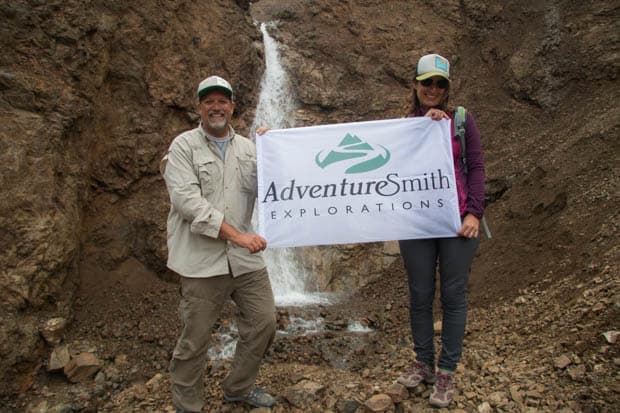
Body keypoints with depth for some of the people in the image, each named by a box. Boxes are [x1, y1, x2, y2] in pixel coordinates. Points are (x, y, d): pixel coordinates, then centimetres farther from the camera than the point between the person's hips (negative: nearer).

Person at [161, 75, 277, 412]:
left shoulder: (248, 147, 13)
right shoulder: (183, 146, -2)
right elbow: (186, 199, -15)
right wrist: (236, 234, -21)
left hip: (245, 257, 5)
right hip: (202, 260, -5)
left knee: (263, 323, 10)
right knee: (195, 339, 3)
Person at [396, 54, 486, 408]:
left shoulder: (462, 120, 5)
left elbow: (476, 167, 1)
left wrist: (474, 212, -9)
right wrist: (425, 123, -15)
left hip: (457, 219, -1)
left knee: (453, 295, 4)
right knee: (420, 295, 8)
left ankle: (447, 373, 17)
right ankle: (424, 364, 26)